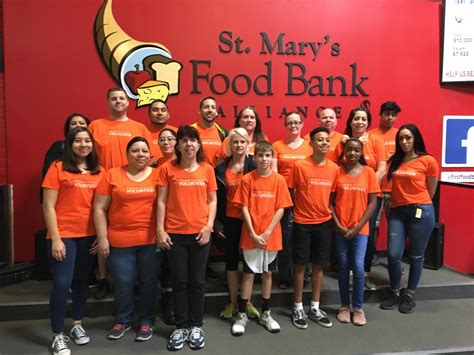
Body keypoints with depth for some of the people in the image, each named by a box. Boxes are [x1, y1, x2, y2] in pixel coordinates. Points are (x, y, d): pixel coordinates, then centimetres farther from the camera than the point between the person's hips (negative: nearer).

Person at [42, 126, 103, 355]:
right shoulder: (58, 168, -6)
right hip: (64, 235, -4)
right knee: (62, 283, -2)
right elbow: (48, 206, -7)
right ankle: (58, 335, 14)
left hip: (89, 235, 4)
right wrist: (56, 239, -12)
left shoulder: (99, 172, 5)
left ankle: (77, 325, 33)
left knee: (82, 281, 15)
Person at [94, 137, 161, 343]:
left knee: (148, 282, 10)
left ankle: (147, 321, 28)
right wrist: (102, 238, -2)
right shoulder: (112, 175, 1)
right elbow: (99, 208, 2)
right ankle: (122, 321, 30)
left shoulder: (157, 175, 1)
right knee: (122, 284, 9)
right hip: (119, 241, 0)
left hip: (151, 240, 0)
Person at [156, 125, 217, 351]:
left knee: (197, 281, 10)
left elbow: (212, 200, 5)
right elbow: (161, 201, -1)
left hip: (200, 233, 1)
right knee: (179, 282, 8)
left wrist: (209, 225, -6)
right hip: (175, 233, -1)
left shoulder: (207, 170, 3)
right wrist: (160, 229, -7)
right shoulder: (167, 168, -1)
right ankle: (181, 326, 23)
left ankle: (196, 326, 25)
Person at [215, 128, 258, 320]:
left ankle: (247, 302, 24)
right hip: (230, 220, 2)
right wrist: (216, 222, -1)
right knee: (231, 260, 11)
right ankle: (233, 302, 25)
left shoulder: (254, 166, -6)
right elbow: (218, 198, 4)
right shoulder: (221, 169, 2)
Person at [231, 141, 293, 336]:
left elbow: (280, 209, -4)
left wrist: (267, 233, -11)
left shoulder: (279, 180, -2)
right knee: (248, 274, 5)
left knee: (267, 273, 13)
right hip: (251, 236, -1)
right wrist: (253, 234, -12)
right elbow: (244, 208, -6)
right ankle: (242, 314, 18)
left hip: (271, 236, 2)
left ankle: (266, 314, 27)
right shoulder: (247, 179, -5)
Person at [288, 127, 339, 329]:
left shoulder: (334, 168, 1)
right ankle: (298, 308, 20)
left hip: (325, 223, 4)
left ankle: (315, 308, 25)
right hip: (302, 223, -3)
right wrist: (298, 209, -3)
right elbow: (290, 192, -3)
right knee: (300, 265, 6)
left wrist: (333, 214, 3)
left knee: (319, 265, 11)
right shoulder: (300, 165, -10)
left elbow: (332, 195, 10)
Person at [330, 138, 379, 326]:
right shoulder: (337, 172, -1)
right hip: (340, 229, 0)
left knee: (358, 267, -3)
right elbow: (330, 201, -1)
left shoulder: (368, 172, 0)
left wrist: (358, 227, -7)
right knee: (343, 267, 8)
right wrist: (338, 225, -8)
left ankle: (358, 308, 15)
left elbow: (372, 202, -1)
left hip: (360, 229, 0)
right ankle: (344, 306, 22)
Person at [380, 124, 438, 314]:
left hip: (421, 212, -3)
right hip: (397, 211, 3)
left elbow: (430, 191, 5)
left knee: (416, 256, 8)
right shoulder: (394, 161, 8)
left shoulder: (428, 161, -4)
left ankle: (409, 296, 25)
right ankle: (395, 294, 20)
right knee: (393, 255, 0)